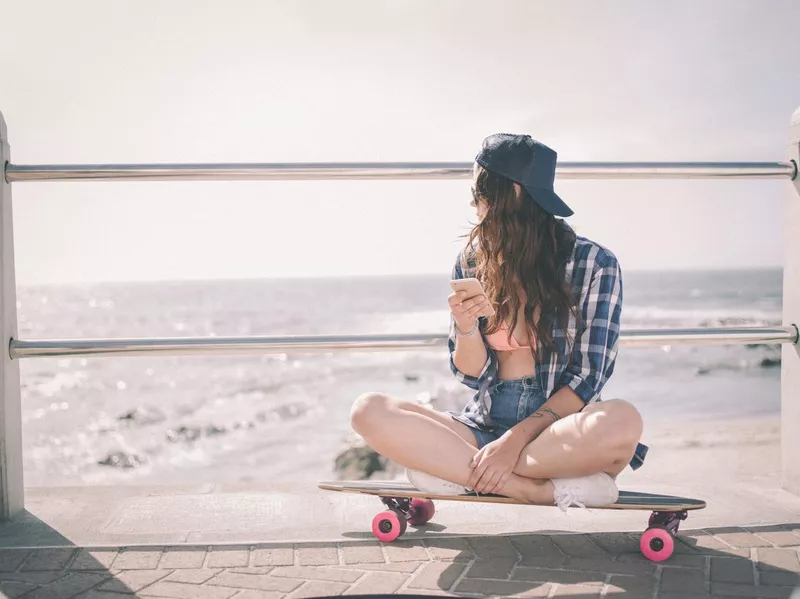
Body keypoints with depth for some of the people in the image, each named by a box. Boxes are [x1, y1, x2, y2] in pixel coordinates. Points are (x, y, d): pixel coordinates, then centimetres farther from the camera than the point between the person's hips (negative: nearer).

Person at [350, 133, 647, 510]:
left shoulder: (595, 264, -3)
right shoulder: (471, 263, 8)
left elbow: (587, 379, -7)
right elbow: (473, 375, 6)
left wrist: (519, 438, -18)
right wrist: (466, 329, -16)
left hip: (557, 432, -3)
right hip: (484, 427, 4)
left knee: (623, 421, -36)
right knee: (369, 410, -20)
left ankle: (458, 470, -23)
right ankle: (552, 490, -24)